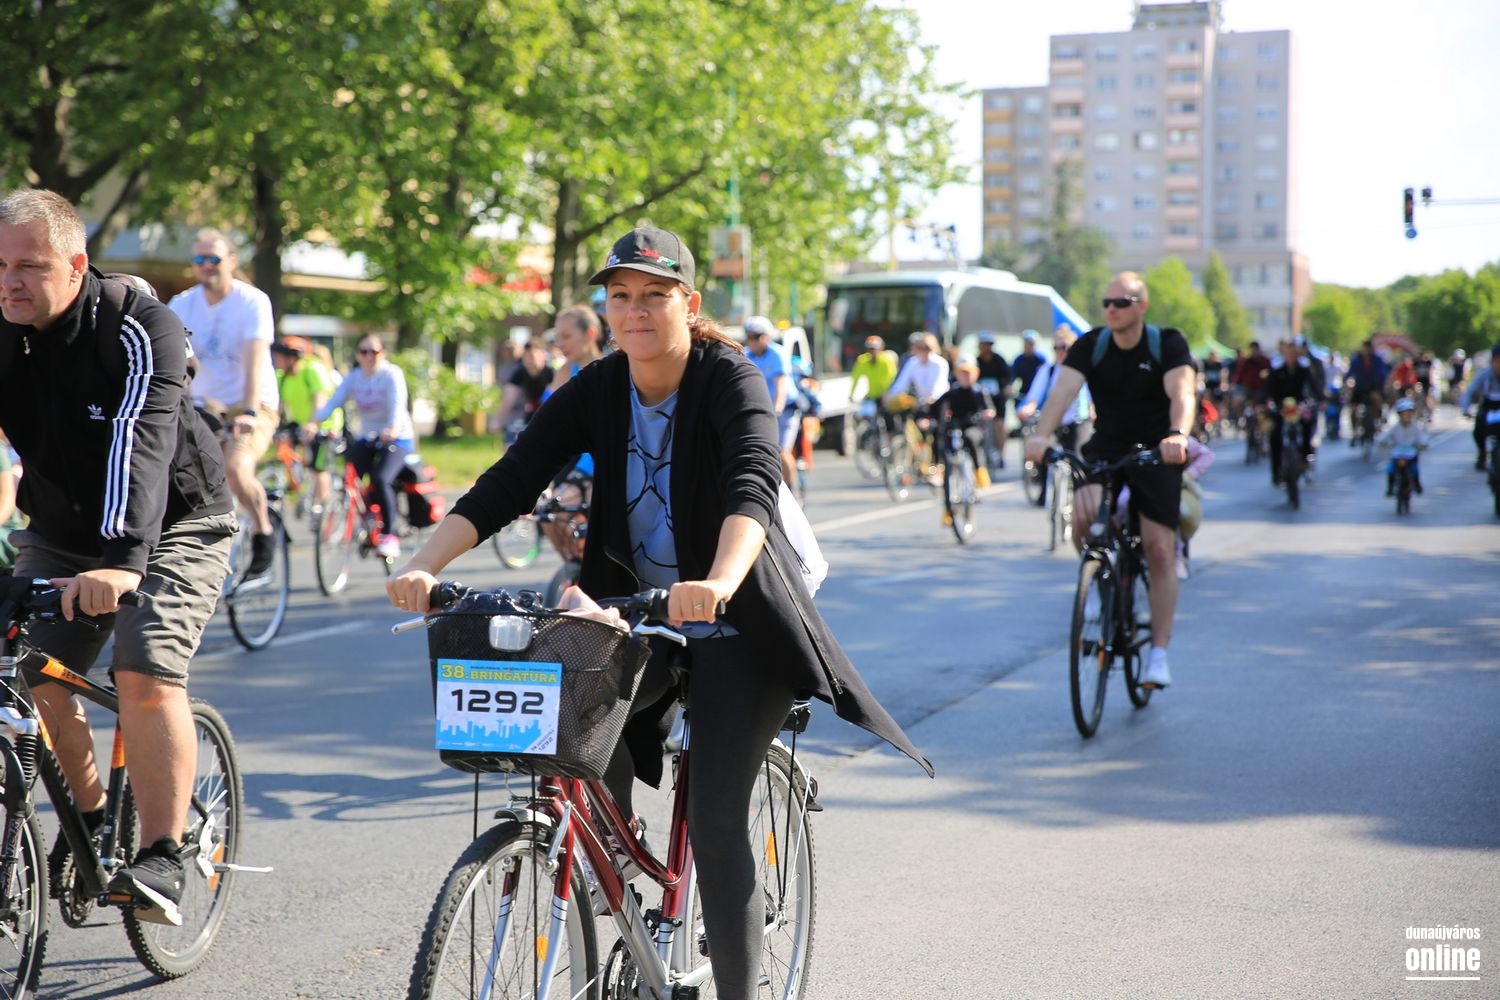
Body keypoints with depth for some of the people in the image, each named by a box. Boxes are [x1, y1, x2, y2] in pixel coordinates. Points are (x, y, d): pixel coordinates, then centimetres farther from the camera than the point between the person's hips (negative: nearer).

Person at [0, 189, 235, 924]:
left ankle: (161, 857, -13)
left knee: (145, 676, -22)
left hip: (171, 526, -5)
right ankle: (88, 820, 18)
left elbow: (140, 445, -37)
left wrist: (121, 559, -51)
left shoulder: (139, 330, -24)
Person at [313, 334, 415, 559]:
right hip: (367, 438, 5)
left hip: (397, 438, -5)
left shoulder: (392, 374, -10)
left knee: (381, 479, -28)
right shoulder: (353, 377, 3)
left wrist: (393, 429, -47)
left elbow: (398, 403, -27)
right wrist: (314, 422, -29)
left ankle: (389, 535, -18)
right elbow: (334, 401, -10)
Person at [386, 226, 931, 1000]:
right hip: (635, 613, 4)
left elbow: (753, 486, -36)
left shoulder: (732, 380, -17)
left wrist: (721, 580, -56)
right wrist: (422, 566, -29)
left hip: (735, 623, -4)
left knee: (714, 819, -12)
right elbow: (507, 484, -14)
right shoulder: (596, 391, -4)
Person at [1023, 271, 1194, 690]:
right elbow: (1063, 390, -21)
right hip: (1105, 449, 2)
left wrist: (1178, 435, -49)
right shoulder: (1090, 345, -6)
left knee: (1159, 551, -6)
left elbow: (1181, 393, -27)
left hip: (1156, 452, -2)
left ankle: (1159, 653, 3)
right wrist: (1041, 435, -41)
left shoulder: (1169, 343, -11)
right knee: (1083, 515, -27)